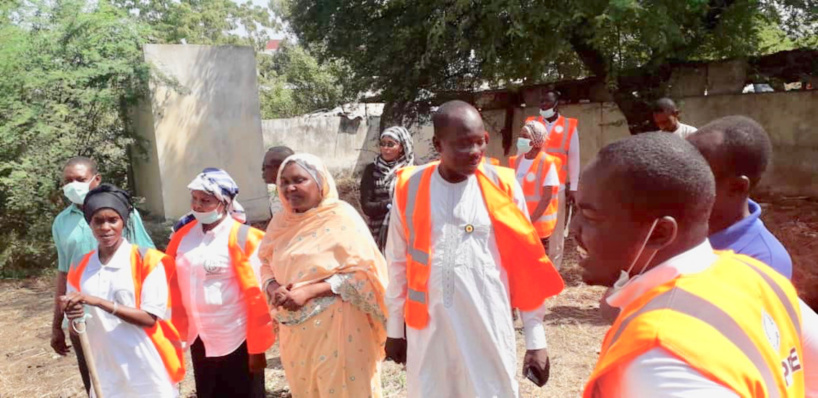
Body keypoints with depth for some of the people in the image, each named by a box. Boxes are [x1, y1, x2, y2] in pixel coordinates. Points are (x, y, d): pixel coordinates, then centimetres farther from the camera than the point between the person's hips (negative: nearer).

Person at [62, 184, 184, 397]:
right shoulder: (80, 268, 4)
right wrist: (74, 319, -13)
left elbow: (150, 318, -14)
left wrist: (98, 301, -20)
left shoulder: (148, 260, -9)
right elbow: (77, 330, 9)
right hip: (106, 374, 4)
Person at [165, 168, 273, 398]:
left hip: (237, 340, -5)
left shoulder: (241, 237, -14)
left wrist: (257, 347, -14)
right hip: (200, 339, 6)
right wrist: (178, 330, 4)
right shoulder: (184, 235, 2)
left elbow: (257, 295, -15)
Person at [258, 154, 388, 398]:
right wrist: (273, 288, -8)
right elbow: (266, 264, 14)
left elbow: (360, 272, -15)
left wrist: (308, 291, -21)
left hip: (335, 325, -6)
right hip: (295, 329, 6)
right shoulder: (282, 222, 8)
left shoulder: (340, 217, -10)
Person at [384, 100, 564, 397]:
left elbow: (526, 266, -1)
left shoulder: (502, 186, -6)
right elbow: (398, 262, 5)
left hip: (488, 330, -1)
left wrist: (536, 340, -1)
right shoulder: (410, 187, -4)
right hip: (427, 332, 1)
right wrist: (394, 328, 9)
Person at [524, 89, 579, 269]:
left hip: (557, 186, -1)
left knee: (556, 229, 6)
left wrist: (572, 188, 0)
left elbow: (574, 158, 4)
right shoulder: (531, 123, 8)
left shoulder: (569, 126, 4)